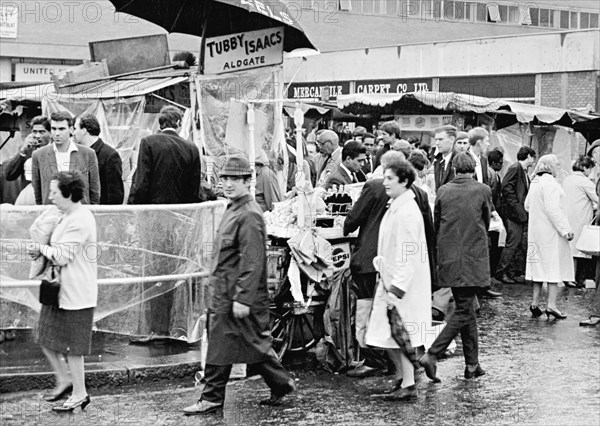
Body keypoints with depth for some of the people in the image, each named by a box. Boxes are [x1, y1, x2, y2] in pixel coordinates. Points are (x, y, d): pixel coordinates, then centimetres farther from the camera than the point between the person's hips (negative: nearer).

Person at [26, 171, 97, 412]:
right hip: (59, 289, 10)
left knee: (71, 346, 0)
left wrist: (41, 248, -6)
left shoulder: (79, 220, -20)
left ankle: (79, 395, 13)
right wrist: (41, 252, 1)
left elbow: (62, 256, -22)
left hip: (76, 293, -10)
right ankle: (64, 380, 31)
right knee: (47, 338, 15)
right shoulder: (68, 216, 12)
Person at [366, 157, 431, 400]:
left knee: (400, 334, -3)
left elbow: (407, 255, -21)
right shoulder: (395, 207, 12)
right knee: (386, 333, 13)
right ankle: (402, 376, 25)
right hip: (389, 280, 9)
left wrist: (396, 288, -23)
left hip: (403, 283, -9)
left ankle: (408, 385, 5)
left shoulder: (407, 212, -18)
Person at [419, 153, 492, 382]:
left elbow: (436, 224, 9)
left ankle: (472, 364, 16)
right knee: (463, 311, -1)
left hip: (448, 258, 4)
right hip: (473, 259, -4)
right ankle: (432, 355, -14)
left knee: (466, 308, 13)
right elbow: (486, 223, 7)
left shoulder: (443, 191, 2)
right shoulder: (483, 190, -5)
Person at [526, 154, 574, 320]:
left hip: (536, 230, 9)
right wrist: (565, 229, -22)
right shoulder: (550, 183, -17)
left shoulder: (535, 182, 10)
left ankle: (535, 303, 15)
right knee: (554, 266, -4)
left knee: (540, 265, 14)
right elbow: (553, 209, -23)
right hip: (551, 231, -9)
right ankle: (551, 305, -7)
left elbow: (527, 205, 18)